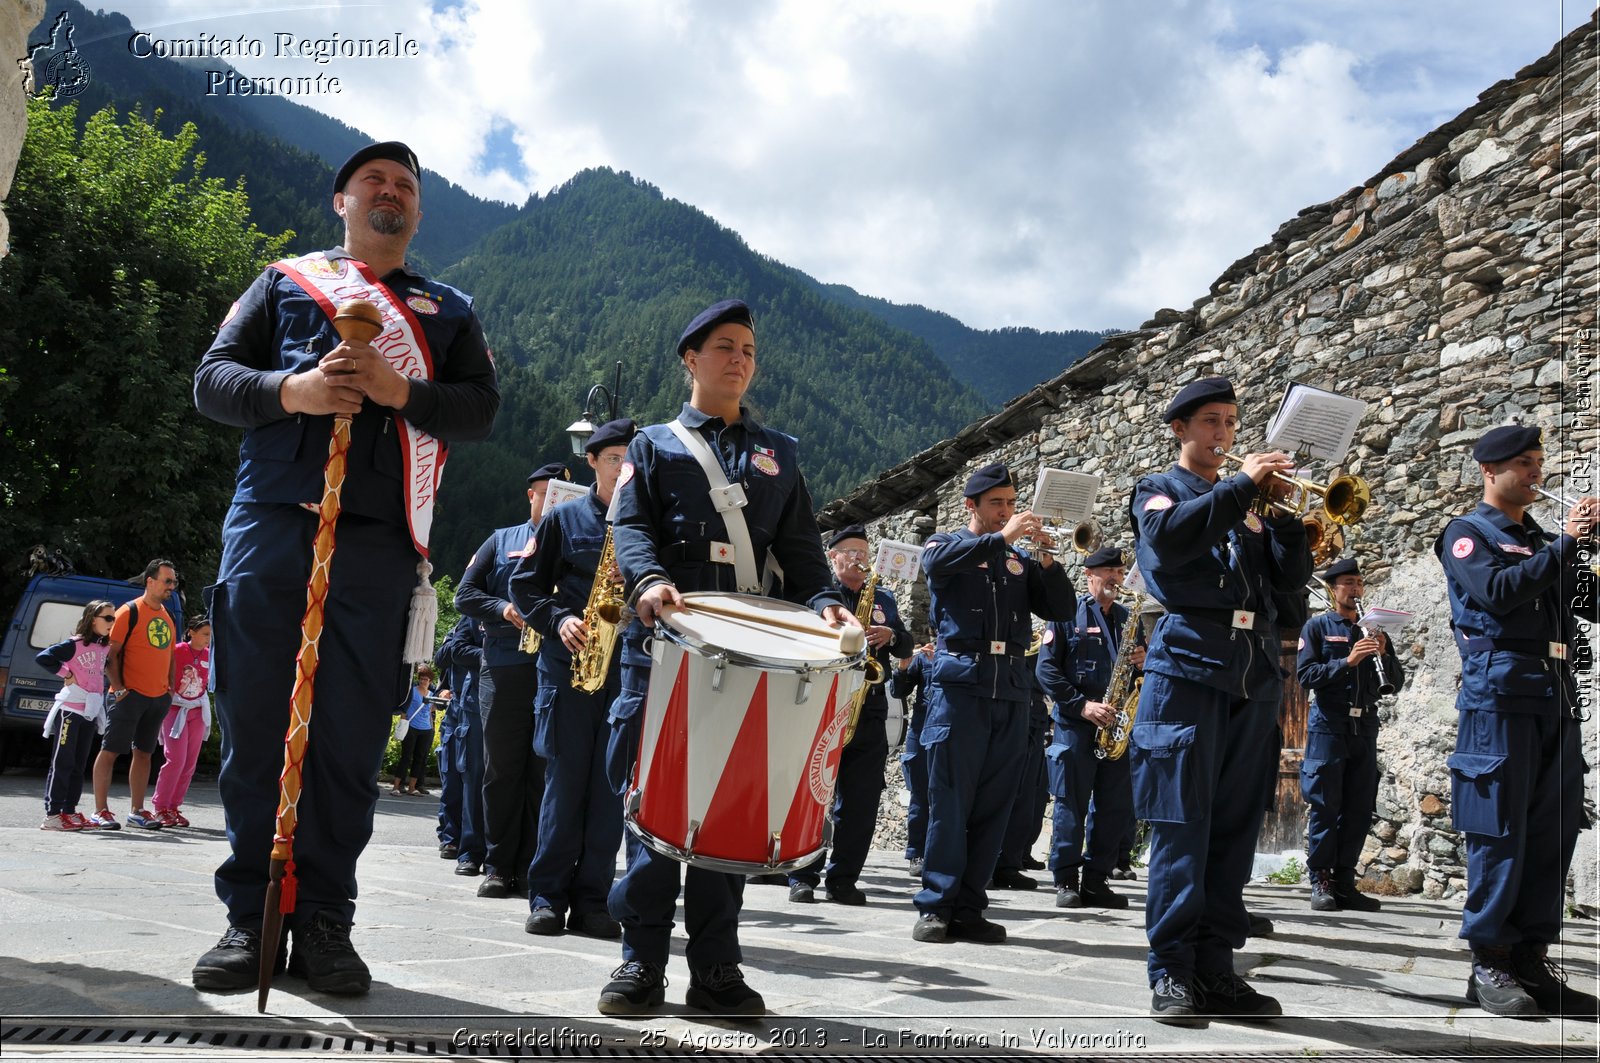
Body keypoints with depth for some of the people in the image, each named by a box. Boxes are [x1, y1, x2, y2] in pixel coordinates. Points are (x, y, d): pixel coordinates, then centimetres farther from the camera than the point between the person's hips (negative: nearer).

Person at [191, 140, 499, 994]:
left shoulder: (449, 311, 20)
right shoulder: (285, 281, 19)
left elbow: (480, 410, 7)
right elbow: (213, 379, 9)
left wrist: (400, 389, -13)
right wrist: (292, 391, -12)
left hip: (378, 543, 0)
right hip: (270, 525, 0)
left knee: (351, 737, -1)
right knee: (255, 724, -1)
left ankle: (324, 924, 7)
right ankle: (248, 917, 8)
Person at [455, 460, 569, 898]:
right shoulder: (502, 541, 16)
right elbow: (465, 594, 11)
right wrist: (503, 609, -7)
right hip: (505, 669, 1)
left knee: (545, 772, -1)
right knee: (502, 770, 3)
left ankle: (534, 868, 5)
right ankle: (498, 867, 10)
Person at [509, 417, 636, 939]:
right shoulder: (564, 519, 8)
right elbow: (524, 584, 8)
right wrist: (558, 620, -8)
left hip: (630, 665, 1)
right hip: (568, 661, -1)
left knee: (611, 784, 1)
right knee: (565, 778, 0)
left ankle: (591, 900, 8)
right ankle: (548, 895, 8)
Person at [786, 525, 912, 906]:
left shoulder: (883, 598, 19)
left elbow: (906, 646, 16)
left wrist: (891, 635, -6)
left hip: (869, 710, 4)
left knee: (861, 801, 3)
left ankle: (843, 880, 11)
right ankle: (803, 877, 5)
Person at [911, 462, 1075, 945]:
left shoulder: (1020, 560, 20)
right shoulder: (947, 543, 9)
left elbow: (1061, 609, 12)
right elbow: (936, 561, -16)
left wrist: (1047, 560, -3)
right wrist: (1001, 537, -18)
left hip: (1012, 691, 4)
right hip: (960, 682, -4)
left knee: (994, 804, 3)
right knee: (950, 800, -5)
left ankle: (969, 908, 9)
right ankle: (936, 905, 0)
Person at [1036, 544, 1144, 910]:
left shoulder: (1128, 619, 17)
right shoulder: (1067, 614, 1)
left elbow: (1138, 666, 22)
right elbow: (1046, 668, -6)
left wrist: (1143, 661, -2)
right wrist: (1082, 705, -15)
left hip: (1116, 726, 5)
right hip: (1075, 723, -5)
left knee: (1116, 806, 4)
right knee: (1072, 803, -3)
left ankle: (1096, 881, 12)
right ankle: (1066, 881, 4)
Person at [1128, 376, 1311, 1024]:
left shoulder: (1248, 503, 23)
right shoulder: (1160, 488, 10)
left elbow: (1293, 577, 13)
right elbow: (1168, 537, -14)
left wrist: (1282, 510, -2)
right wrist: (1242, 485, -11)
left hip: (1255, 672, 5)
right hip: (1189, 663, -5)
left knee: (1235, 825, 4)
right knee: (1181, 824, -6)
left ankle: (1215, 967, 10)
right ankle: (1170, 972, -2)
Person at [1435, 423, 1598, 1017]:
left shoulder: (1542, 542, 22)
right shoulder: (1467, 534, 3)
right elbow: (1496, 592, -15)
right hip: (1500, 694, -6)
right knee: (1500, 833, -5)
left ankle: (1532, 958, 12)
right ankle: (1489, 962, 1)